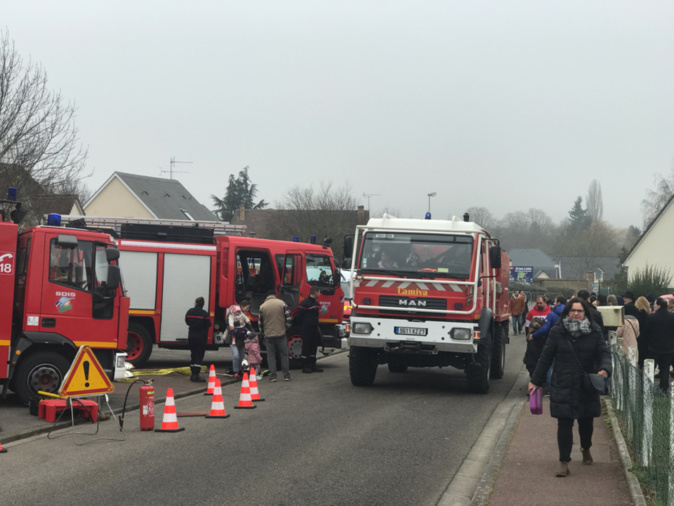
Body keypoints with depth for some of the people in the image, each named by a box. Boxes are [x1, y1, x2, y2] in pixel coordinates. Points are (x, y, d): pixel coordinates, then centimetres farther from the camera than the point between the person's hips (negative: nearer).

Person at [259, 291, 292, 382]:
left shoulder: (262, 307, 0)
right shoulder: (282, 303, -3)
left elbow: (260, 323, 5)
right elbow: (288, 318, -3)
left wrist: (263, 332, 18)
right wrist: (286, 328, 11)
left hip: (268, 335, 0)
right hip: (281, 333, 0)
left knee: (271, 356, 6)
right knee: (284, 355, 8)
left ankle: (272, 376, 3)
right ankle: (286, 375, 8)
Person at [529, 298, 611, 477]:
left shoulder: (594, 332, 2)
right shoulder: (557, 332, -1)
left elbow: (604, 353, 3)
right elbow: (546, 358, 4)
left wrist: (604, 369, -19)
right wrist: (536, 381, 6)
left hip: (587, 388, 2)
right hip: (563, 387, -1)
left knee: (586, 422, 14)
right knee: (564, 424, -4)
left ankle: (586, 448, 44)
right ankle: (564, 463, 2)